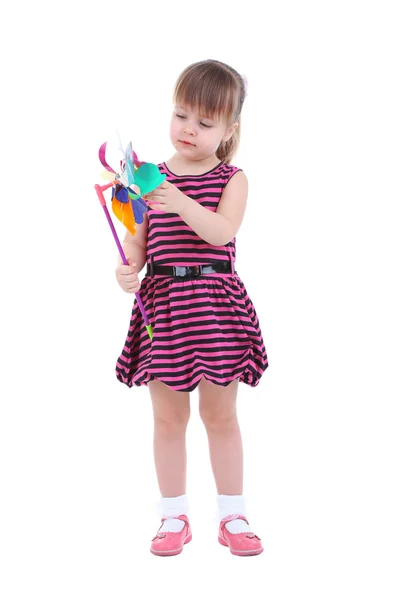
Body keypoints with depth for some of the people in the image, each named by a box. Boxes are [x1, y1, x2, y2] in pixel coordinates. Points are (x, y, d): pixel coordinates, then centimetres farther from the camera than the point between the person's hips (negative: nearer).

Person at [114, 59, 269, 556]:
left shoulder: (231, 179, -2)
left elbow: (222, 231, -18)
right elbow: (137, 238, 5)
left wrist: (183, 204, -34)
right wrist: (128, 268, -16)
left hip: (215, 303, -2)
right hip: (162, 300, 2)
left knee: (221, 416, 9)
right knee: (168, 417, 9)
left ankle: (232, 516, 22)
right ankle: (174, 517, 23)